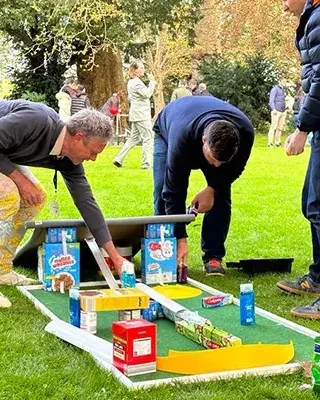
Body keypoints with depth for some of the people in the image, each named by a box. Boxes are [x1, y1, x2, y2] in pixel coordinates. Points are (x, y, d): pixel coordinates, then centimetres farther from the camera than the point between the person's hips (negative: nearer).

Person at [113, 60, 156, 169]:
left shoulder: (131, 82, 18)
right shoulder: (136, 82, -14)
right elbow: (147, 94, -23)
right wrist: (152, 83, -14)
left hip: (135, 115, 10)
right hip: (142, 115, -10)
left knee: (134, 138, 14)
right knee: (148, 139, -6)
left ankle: (119, 159, 12)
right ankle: (146, 163, -5)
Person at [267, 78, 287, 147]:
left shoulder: (283, 90, 22)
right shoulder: (275, 89, -1)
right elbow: (271, 100, -8)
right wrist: (273, 109, -21)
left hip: (283, 111, 8)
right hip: (276, 111, -7)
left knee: (280, 128, 4)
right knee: (273, 127, -11)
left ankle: (277, 142, 8)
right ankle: (270, 143, -13)